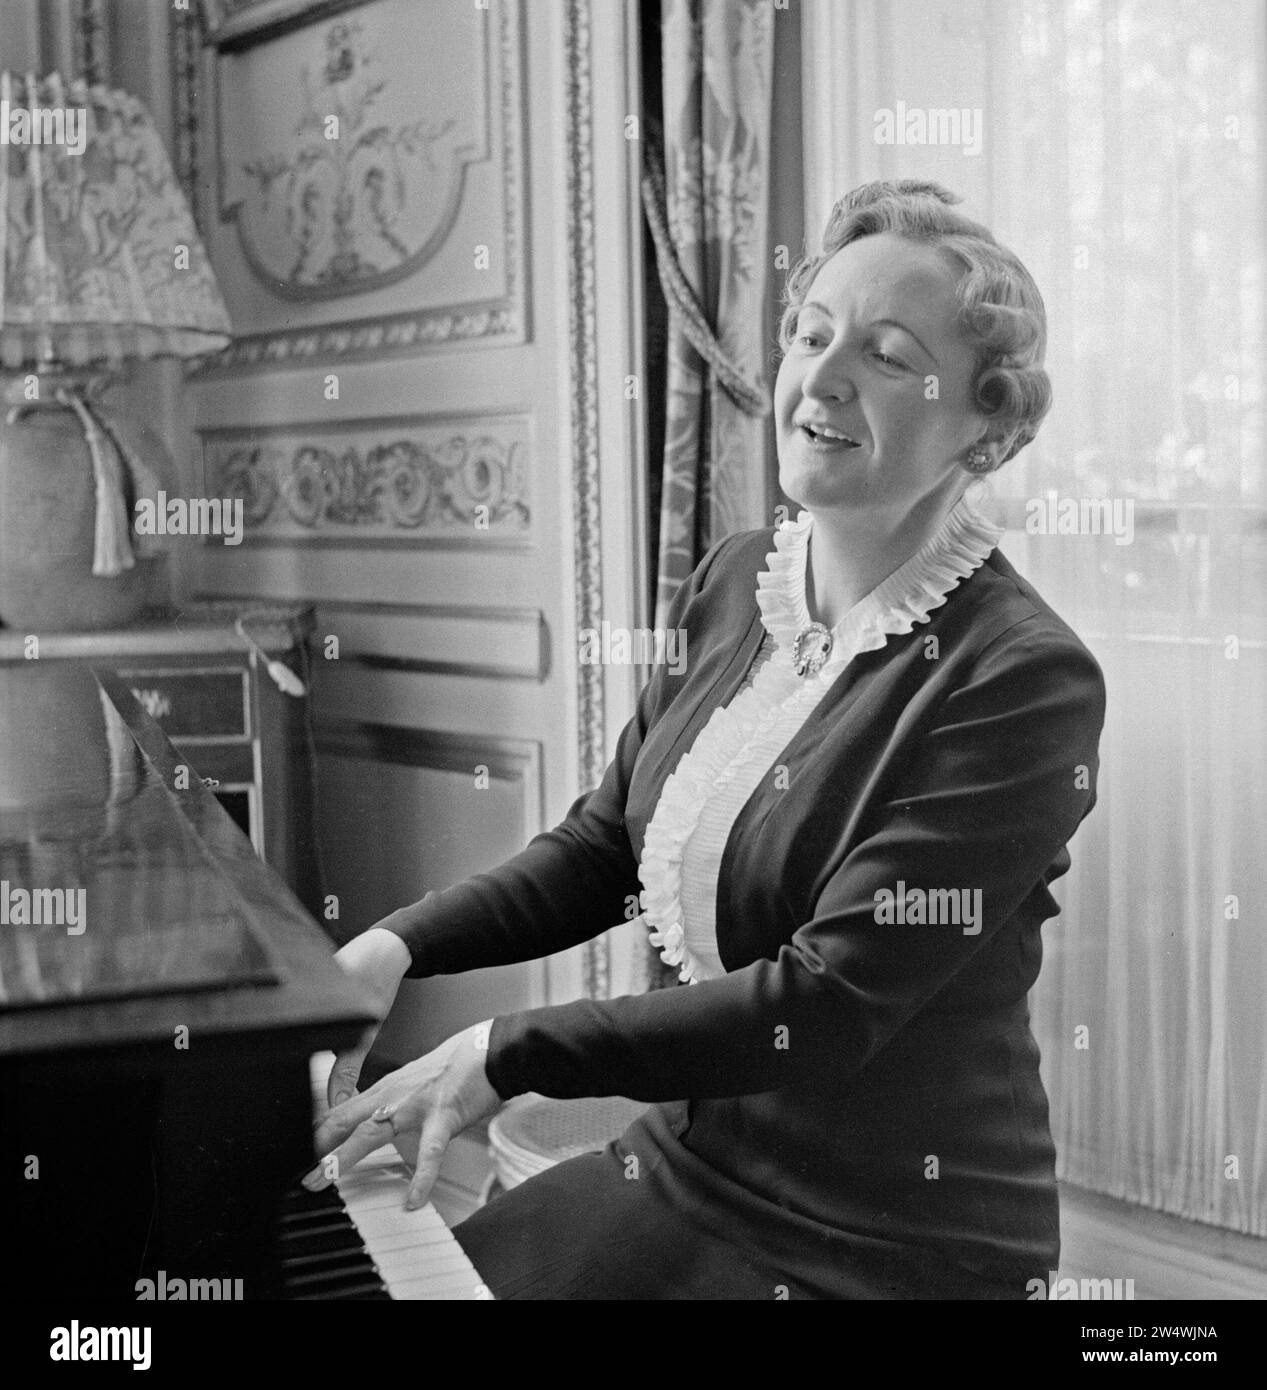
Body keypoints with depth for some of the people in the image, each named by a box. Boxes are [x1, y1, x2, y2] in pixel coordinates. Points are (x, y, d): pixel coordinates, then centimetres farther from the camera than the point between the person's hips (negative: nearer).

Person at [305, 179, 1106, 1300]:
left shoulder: (1024, 683, -21)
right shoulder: (737, 581, 2)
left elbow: (828, 1001, -25)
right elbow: (605, 844, 11)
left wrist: (505, 1056, -24)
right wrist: (397, 947, -4)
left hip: (888, 1247, -6)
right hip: (686, 1161, 6)